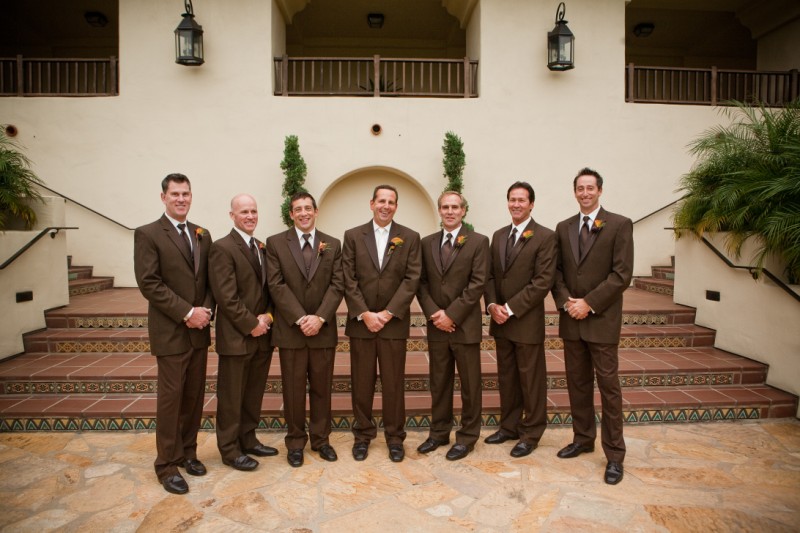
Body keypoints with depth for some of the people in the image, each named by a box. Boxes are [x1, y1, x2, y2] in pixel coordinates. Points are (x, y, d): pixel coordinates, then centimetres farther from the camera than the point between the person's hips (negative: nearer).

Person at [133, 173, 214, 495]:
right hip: (170, 331, -5)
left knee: (194, 396, 12)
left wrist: (206, 310, -6)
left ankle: (187, 452, 29)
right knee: (170, 397, 3)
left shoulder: (202, 235, 11)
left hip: (199, 330, 5)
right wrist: (187, 313, -16)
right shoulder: (148, 234, -6)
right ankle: (167, 464, 19)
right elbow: (148, 283, -13)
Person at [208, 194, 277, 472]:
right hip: (236, 337, -7)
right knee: (231, 397, 8)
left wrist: (267, 316, -5)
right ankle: (230, 449, 23)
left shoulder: (262, 247, 12)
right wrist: (251, 325, -14)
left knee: (254, 394, 17)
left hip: (262, 335, 7)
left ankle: (248, 440, 33)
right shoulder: (222, 248, -11)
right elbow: (226, 297, -18)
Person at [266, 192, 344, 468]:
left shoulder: (332, 245, 7)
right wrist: (301, 319, -15)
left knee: (322, 388, 11)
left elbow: (337, 285, 0)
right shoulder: (275, 243, 1)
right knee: (293, 389, 8)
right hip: (290, 329, -1)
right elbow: (276, 285, -7)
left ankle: (321, 439, 27)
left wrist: (319, 317, -13)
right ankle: (296, 442, 24)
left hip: (323, 329, 2)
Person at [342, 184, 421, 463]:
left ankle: (395, 436, 24)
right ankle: (363, 435, 27)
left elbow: (412, 279, -4)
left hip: (394, 322, 0)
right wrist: (365, 314, -11)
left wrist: (387, 313, -12)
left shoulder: (410, 237, 3)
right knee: (361, 383, 10)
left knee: (394, 383, 8)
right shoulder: (353, 236, 3)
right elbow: (349, 280, -2)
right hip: (360, 322, 1)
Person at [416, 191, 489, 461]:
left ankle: (467, 436, 24)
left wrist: (451, 315, -14)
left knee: (470, 384, 8)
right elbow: (421, 283, 6)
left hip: (465, 325, -3)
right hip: (436, 326, 4)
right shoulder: (427, 243, 8)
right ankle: (439, 431, 30)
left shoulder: (478, 242, -3)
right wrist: (433, 313, -9)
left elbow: (477, 284, -10)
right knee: (439, 383, 14)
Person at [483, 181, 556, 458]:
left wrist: (510, 308, -17)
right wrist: (492, 305, -6)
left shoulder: (545, 237, -8)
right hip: (500, 320, 6)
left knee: (531, 380, 7)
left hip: (527, 321, -6)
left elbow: (543, 281, -15)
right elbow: (490, 275, 11)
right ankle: (509, 426, 31)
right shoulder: (498, 235, 11)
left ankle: (531, 433, 22)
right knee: (507, 377, 16)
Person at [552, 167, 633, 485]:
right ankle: (583, 439, 30)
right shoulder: (563, 228, 10)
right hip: (570, 319, 5)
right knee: (577, 384, 14)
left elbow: (622, 274, -10)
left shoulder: (620, 225, -4)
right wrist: (565, 301, -7)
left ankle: (614, 455, 15)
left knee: (608, 387, 3)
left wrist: (589, 303, -15)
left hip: (602, 320, -4)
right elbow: (557, 270, 9)